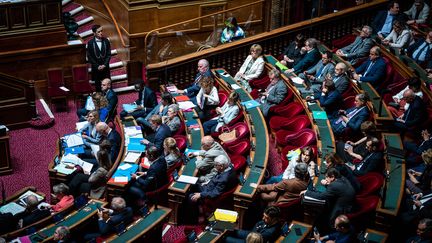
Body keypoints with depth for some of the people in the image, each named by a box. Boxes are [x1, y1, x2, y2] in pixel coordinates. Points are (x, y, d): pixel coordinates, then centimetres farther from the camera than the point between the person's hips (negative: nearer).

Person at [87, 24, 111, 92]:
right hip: (96, 68, -1)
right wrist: (97, 66, -11)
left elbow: (109, 54, 0)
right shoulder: (90, 43, -8)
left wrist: (104, 65, -10)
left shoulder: (106, 41, -3)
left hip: (105, 67, 1)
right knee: (97, 85, 8)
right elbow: (89, 57, -6)